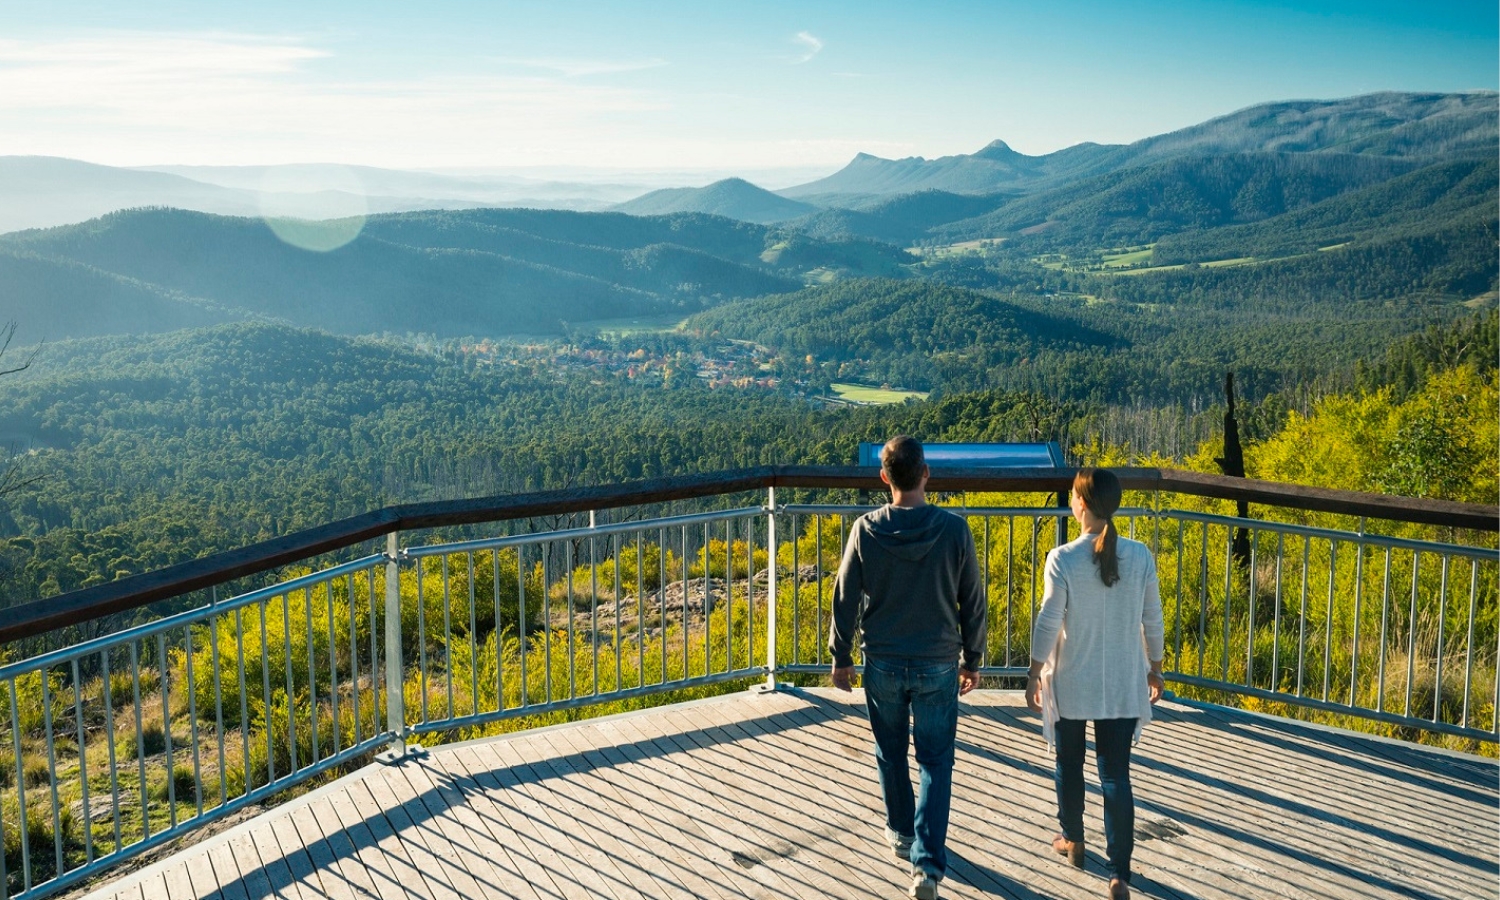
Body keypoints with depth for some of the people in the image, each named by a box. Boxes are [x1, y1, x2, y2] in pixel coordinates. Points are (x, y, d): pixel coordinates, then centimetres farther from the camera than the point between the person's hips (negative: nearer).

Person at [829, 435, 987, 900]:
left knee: (890, 753, 21)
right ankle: (927, 862, 1)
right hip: (938, 665, -1)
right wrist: (972, 660, 11)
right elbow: (973, 604, -3)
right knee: (936, 762, 9)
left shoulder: (866, 530, -10)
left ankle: (901, 832, 38)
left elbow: (845, 600, -3)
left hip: (882, 663, 1)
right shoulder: (954, 530, -11)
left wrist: (841, 657, 10)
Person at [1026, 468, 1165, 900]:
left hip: (1071, 684, -2)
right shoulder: (1140, 556, -7)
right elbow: (1152, 619, 1)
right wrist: (1155, 668, 16)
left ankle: (1072, 840, 39)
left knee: (1069, 765, 20)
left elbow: (1048, 623, -11)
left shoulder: (1063, 559, -15)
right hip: (1123, 686, 2)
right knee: (1116, 776, 6)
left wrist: (1034, 674, 2)